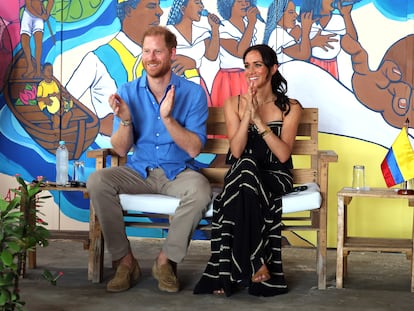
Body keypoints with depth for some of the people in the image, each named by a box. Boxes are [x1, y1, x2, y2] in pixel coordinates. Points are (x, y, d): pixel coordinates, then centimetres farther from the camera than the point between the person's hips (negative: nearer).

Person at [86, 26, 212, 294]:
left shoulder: (193, 93, -6)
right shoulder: (128, 92, 1)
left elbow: (194, 149, -12)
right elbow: (121, 150, -1)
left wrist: (167, 117, -24)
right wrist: (125, 120, -21)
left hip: (179, 172, -2)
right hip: (139, 171, 2)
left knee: (200, 190, -35)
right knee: (97, 181, -25)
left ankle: (166, 260, -14)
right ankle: (125, 261, -13)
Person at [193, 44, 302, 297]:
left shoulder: (290, 108, 2)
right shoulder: (234, 104, 6)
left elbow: (283, 155, -10)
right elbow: (237, 151, -5)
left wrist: (259, 120, -16)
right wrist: (247, 115, -16)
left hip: (275, 177, -1)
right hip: (241, 176, 1)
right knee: (245, 165, -35)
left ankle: (227, 274, -25)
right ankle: (256, 264, -29)